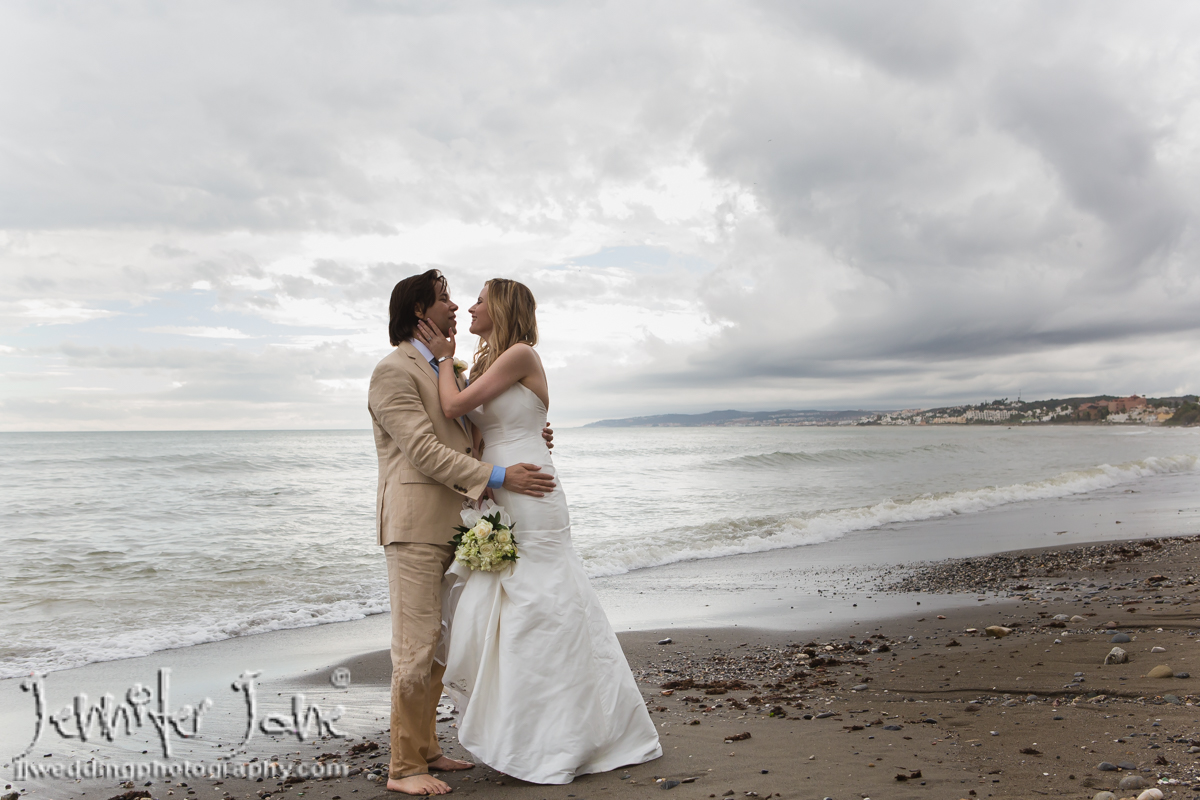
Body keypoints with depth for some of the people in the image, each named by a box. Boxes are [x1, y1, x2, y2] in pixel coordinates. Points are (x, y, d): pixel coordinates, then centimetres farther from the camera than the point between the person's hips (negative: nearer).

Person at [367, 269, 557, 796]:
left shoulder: (446, 370, 20)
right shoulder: (393, 372, -9)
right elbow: (424, 451, -17)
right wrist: (499, 477, -21)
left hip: (448, 526, 9)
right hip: (414, 525, -9)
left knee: (438, 645, 13)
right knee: (416, 647, -5)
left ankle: (425, 751, 24)